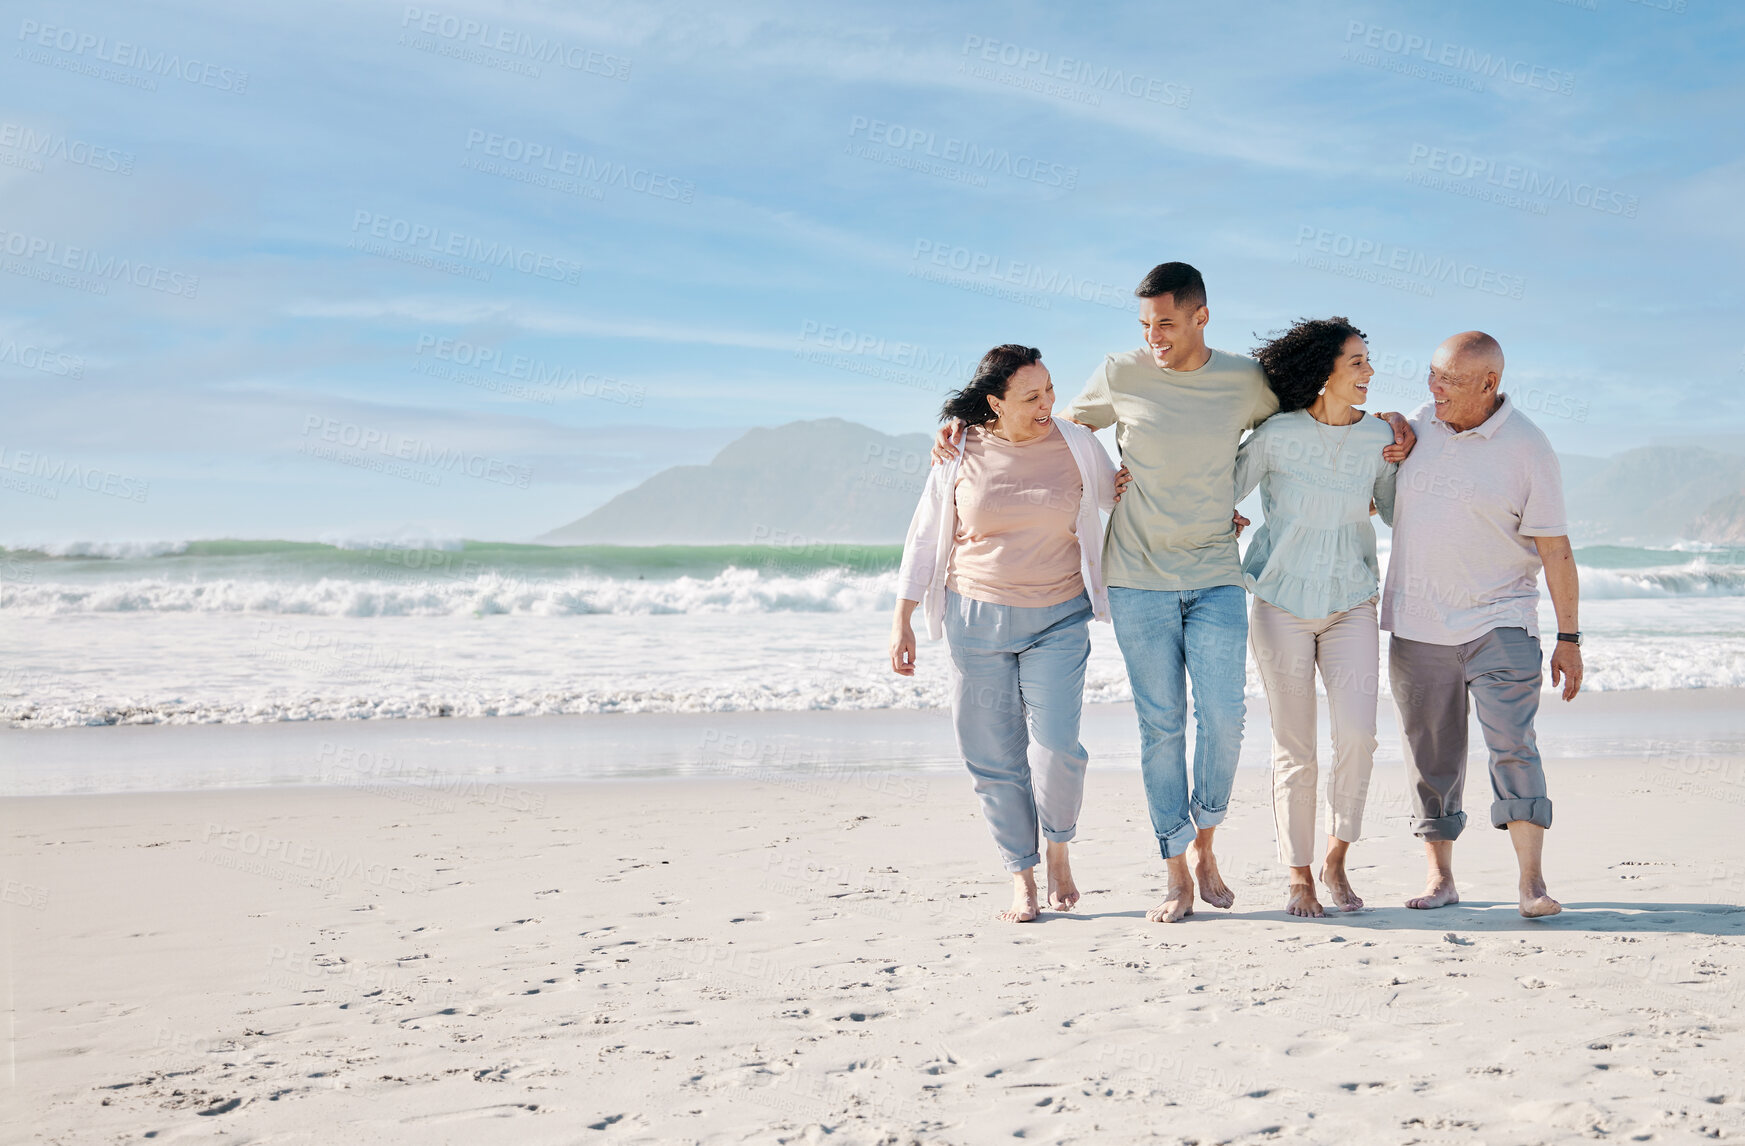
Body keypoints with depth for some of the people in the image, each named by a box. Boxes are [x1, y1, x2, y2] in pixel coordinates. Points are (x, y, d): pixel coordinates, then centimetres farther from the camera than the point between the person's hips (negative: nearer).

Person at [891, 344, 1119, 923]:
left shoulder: (1077, 446, 0)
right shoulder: (960, 453, -2)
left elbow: (1127, 501, 19)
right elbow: (925, 537, 5)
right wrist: (902, 620, 4)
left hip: (1058, 620, 0)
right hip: (977, 618, 1)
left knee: (1056, 747, -14)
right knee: (992, 756, 1)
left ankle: (1059, 852, 14)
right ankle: (1022, 879, 16)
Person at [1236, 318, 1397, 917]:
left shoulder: (1379, 438, 1)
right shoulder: (1276, 436, -9)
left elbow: (1399, 513, 12)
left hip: (1350, 603, 2)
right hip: (1282, 603, -2)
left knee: (1357, 733, -14)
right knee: (1294, 747, 0)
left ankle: (1336, 858, 6)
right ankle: (1297, 877, 13)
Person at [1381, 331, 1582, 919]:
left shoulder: (1527, 447, -7)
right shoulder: (1417, 425, 6)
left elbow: (1554, 548, -5)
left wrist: (1569, 637, -6)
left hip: (1498, 621, -4)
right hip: (1416, 626, 4)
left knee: (1512, 744, -13)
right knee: (1432, 755, 7)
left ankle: (1533, 882, -12)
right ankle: (1439, 876, 16)